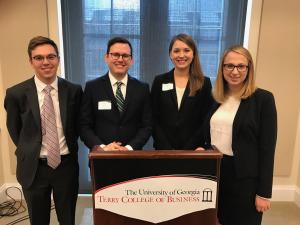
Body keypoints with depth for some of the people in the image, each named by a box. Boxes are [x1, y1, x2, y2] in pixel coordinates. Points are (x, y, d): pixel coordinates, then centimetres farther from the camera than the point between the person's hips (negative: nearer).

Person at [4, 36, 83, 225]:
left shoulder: (74, 90, -7)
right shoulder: (16, 94, -9)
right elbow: (14, 130, 5)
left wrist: (69, 147, 5)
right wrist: (29, 152, 8)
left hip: (66, 165, 1)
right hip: (33, 168, 0)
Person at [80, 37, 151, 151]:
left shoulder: (142, 88, 1)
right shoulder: (92, 87, -1)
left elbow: (147, 125, 0)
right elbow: (84, 126, -2)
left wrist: (130, 148, -13)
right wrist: (101, 147, -15)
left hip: (132, 154, 1)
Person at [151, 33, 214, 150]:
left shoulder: (204, 83, -2)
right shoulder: (159, 81, 0)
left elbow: (206, 122, -3)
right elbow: (154, 120, -2)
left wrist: (187, 149, -11)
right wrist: (167, 149, -10)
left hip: (193, 150, 0)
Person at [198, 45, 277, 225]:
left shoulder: (263, 99, -10)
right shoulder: (216, 98, 6)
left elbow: (267, 148, -12)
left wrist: (264, 192, -12)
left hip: (245, 177, -4)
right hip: (214, 171, 5)